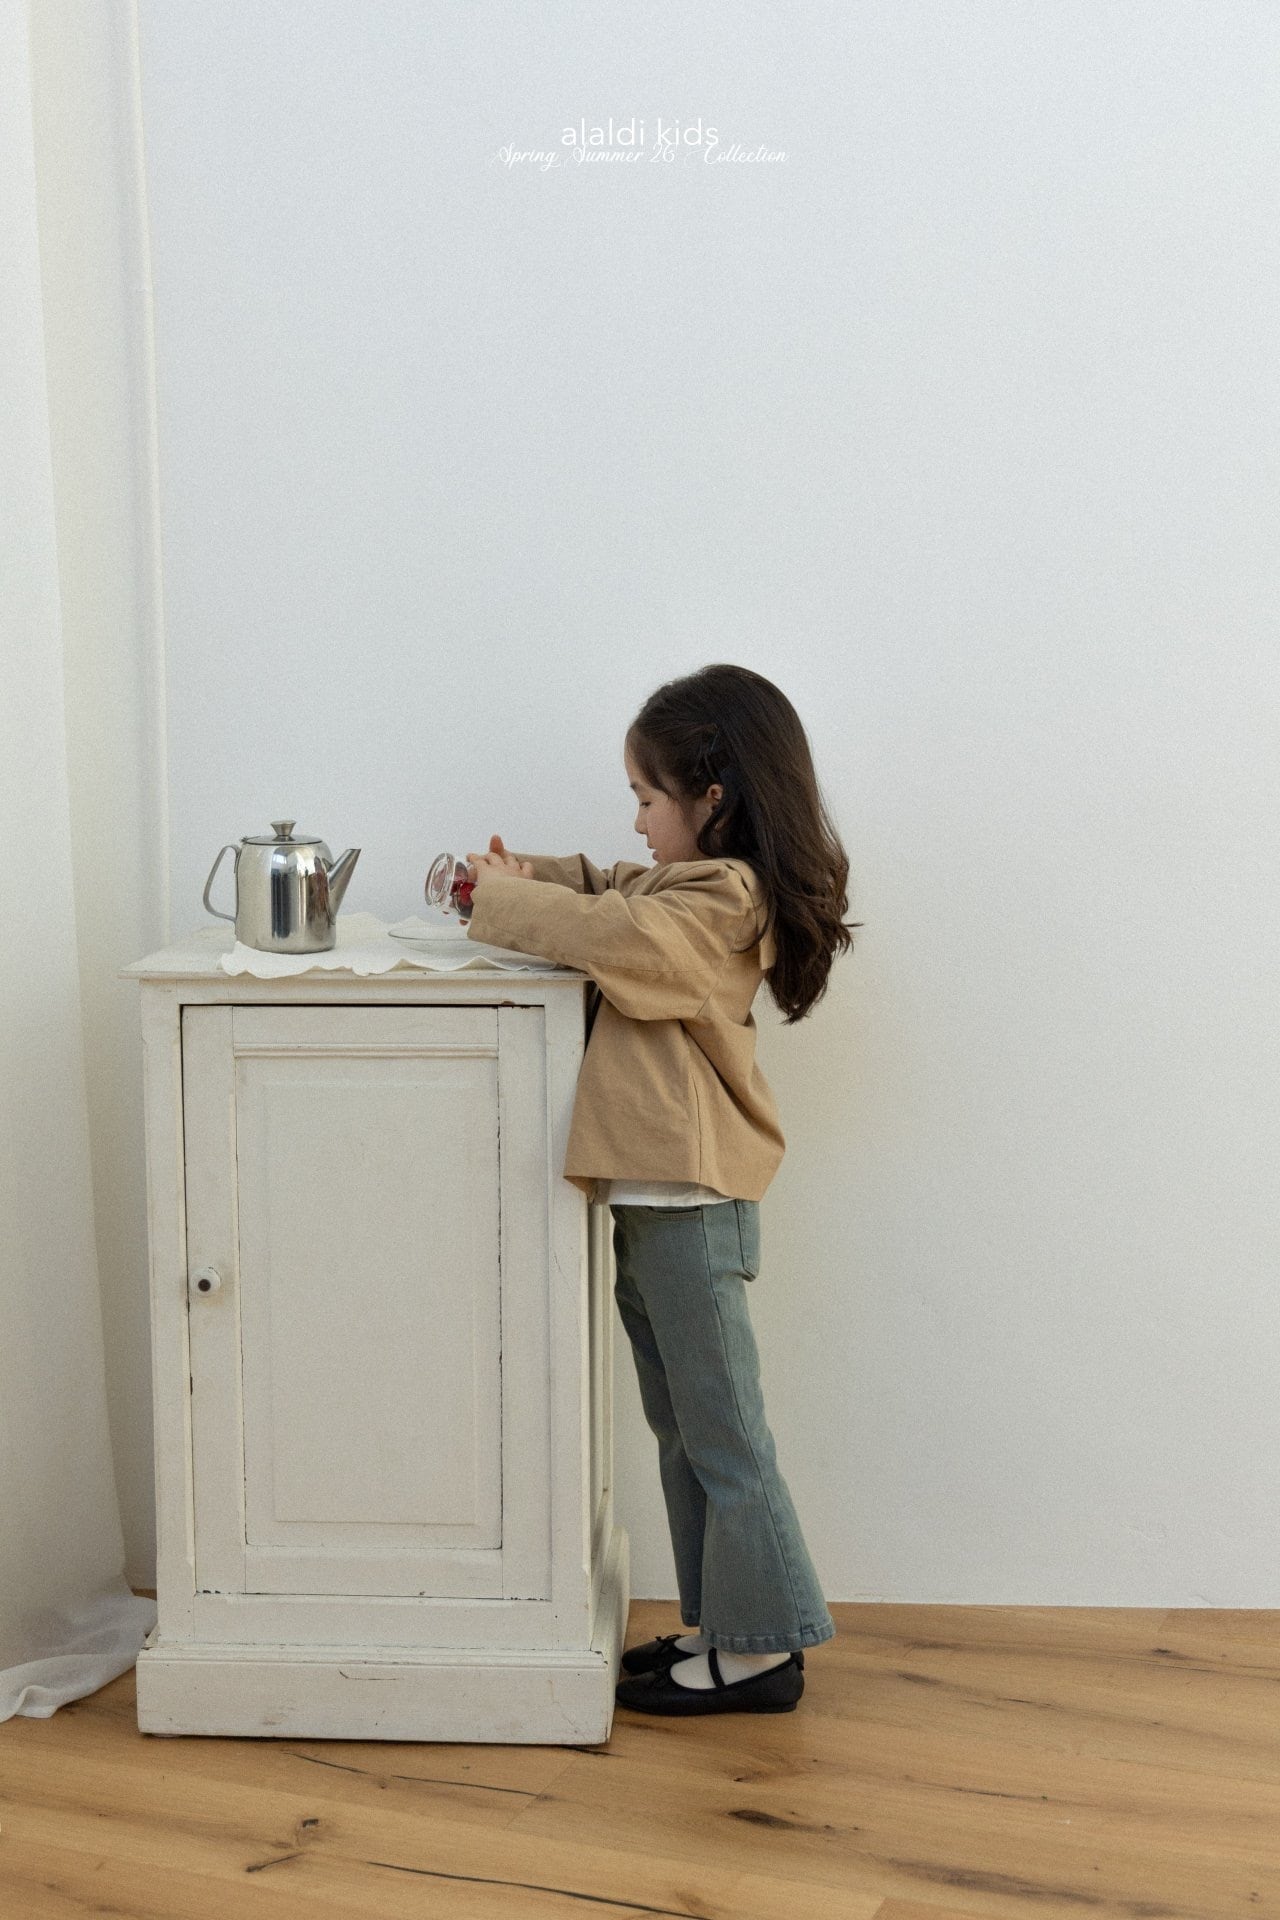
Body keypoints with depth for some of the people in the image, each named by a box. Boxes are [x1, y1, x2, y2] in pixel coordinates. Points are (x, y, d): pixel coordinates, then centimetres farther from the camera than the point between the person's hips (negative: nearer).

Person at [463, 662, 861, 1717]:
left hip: (691, 1202, -10)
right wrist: (530, 876, 4)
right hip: (654, 1197, 10)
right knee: (684, 1430, 17)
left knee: (720, 1433, 0)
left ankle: (760, 1650, 12)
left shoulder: (721, 898, -17)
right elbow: (611, 891, 25)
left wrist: (505, 900, -14)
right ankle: (721, 1627, 28)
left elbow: (617, 935, -29)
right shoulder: (684, 883, 14)